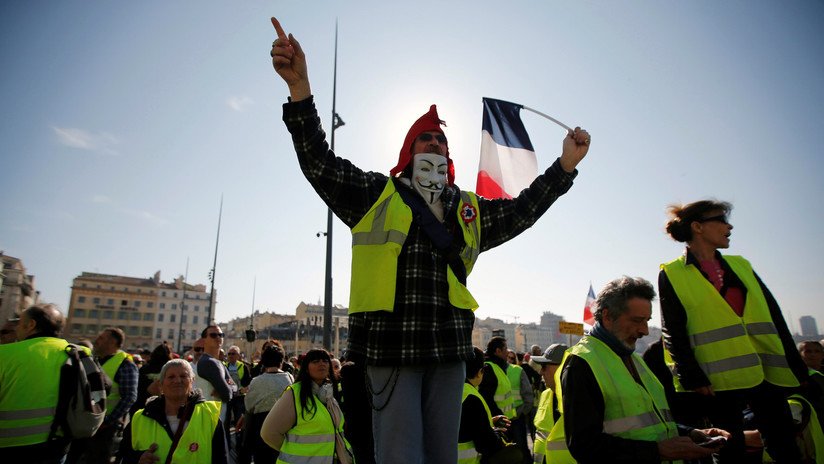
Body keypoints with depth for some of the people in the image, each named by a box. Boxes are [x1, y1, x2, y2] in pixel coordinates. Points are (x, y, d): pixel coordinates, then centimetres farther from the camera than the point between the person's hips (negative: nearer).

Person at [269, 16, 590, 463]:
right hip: (391, 346, -4)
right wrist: (299, 86, -14)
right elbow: (319, 161, -3)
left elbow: (522, 209, 19)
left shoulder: (470, 210, 17)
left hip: (449, 349, 4)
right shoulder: (375, 193, 5)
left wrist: (566, 165, 11)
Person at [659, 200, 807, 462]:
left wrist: (796, 365, 10)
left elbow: (774, 316, 14)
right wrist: (692, 377, -13)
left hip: (767, 372, 5)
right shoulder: (672, 274, -2)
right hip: (717, 380, -5)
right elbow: (673, 332, -6)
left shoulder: (740, 265, 15)